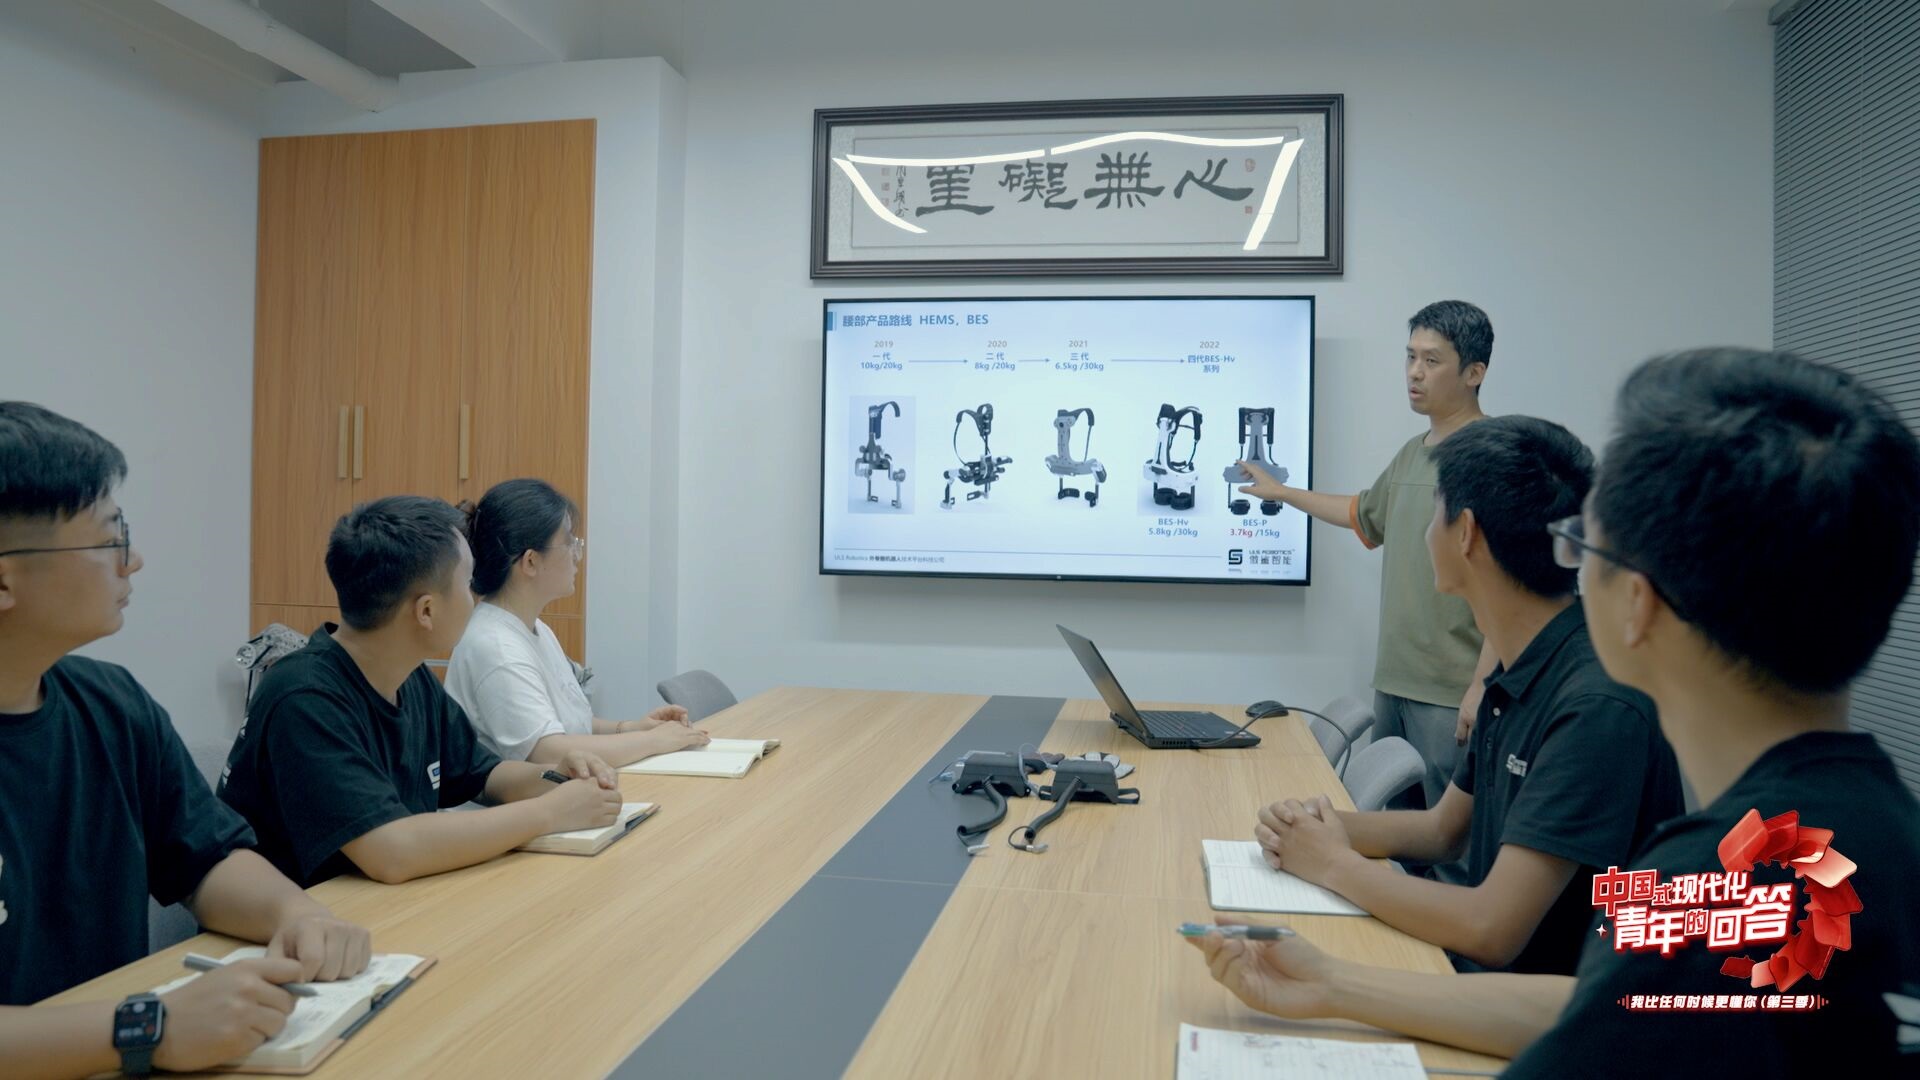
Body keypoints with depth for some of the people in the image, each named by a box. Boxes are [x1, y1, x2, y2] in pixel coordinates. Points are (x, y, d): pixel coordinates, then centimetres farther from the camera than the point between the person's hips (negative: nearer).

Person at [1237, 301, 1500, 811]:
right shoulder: (1411, 454, 14)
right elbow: (1365, 515, 33)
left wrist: (1483, 687, -19)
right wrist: (1282, 492, 37)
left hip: (1453, 695, -8)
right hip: (1393, 683, 8)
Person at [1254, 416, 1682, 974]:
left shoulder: (1599, 704, -26)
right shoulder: (1517, 675, 4)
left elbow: (1492, 933, -28)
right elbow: (1445, 829, 13)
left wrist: (1334, 863, -14)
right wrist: (1321, 826, -4)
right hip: (1487, 972, 7)